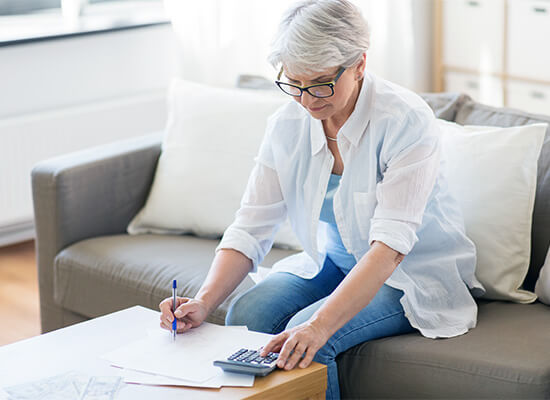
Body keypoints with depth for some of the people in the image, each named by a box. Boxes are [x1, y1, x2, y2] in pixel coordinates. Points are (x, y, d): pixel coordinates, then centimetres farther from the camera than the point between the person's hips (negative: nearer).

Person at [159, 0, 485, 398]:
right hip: (334, 262, 5)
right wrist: (204, 302, -26)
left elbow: (390, 245, -33)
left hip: (414, 273, -5)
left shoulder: (406, 120, -25)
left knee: (306, 339, -28)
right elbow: (251, 228, -8)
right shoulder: (287, 125, -8)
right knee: (246, 314, -21)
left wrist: (319, 325, -45)